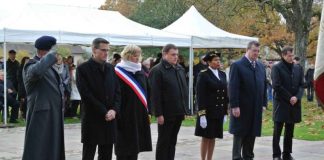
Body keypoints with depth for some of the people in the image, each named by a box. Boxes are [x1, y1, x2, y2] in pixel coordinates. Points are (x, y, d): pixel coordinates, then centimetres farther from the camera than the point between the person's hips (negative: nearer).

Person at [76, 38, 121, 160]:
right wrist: (104, 112, -14)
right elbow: (86, 95, -13)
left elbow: (117, 91, 11)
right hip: (91, 119, -5)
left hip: (110, 118, 5)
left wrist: (114, 110, -6)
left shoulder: (110, 68, 11)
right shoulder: (83, 69, -6)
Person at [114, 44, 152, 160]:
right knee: (124, 147, -1)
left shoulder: (141, 72, 11)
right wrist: (117, 112, -16)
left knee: (135, 145, 10)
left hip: (140, 114, 6)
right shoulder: (119, 72, -8)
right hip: (125, 114, -6)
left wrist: (147, 111, 10)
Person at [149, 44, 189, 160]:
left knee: (172, 141, 13)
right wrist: (158, 114, -18)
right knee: (163, 142, 3)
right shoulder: (157, 71, -11)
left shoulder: (180, 69, 13)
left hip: (178, 113, 7)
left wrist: (185, 109, 13)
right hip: (166, 114, -7)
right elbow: (155, 94, -15)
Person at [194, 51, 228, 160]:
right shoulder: (203, 75, -7)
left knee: (213, 138, 10)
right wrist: (202, 114, -17)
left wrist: (224, 112, 9)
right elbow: (200, 95, -12)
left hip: (219, 112, 5)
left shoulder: (222, 74, 10)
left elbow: (225, 94, 13)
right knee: (206, 138, 0)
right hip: (208, 112, -5)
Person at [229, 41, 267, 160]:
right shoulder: (237, 65, -7)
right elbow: (233, 87, -12)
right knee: (239, 133, 1)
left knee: (252, 134, 10)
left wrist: (263, 104, 9)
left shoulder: (260, 66, 12)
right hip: (241, 108, -5)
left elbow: (264, 86, 15)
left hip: (256, 108, 6)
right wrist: (234, 106, -17)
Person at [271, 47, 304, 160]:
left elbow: (301, 85, 9)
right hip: (281, 103, -5)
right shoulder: (277, 68, -4)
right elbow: (277, 86, -11)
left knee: (290, 131, 10)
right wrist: (289, 98, -12)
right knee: (278, 131, -1)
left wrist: (297, 97, -8)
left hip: (294, 104, 5)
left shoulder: (297, 69, 11)